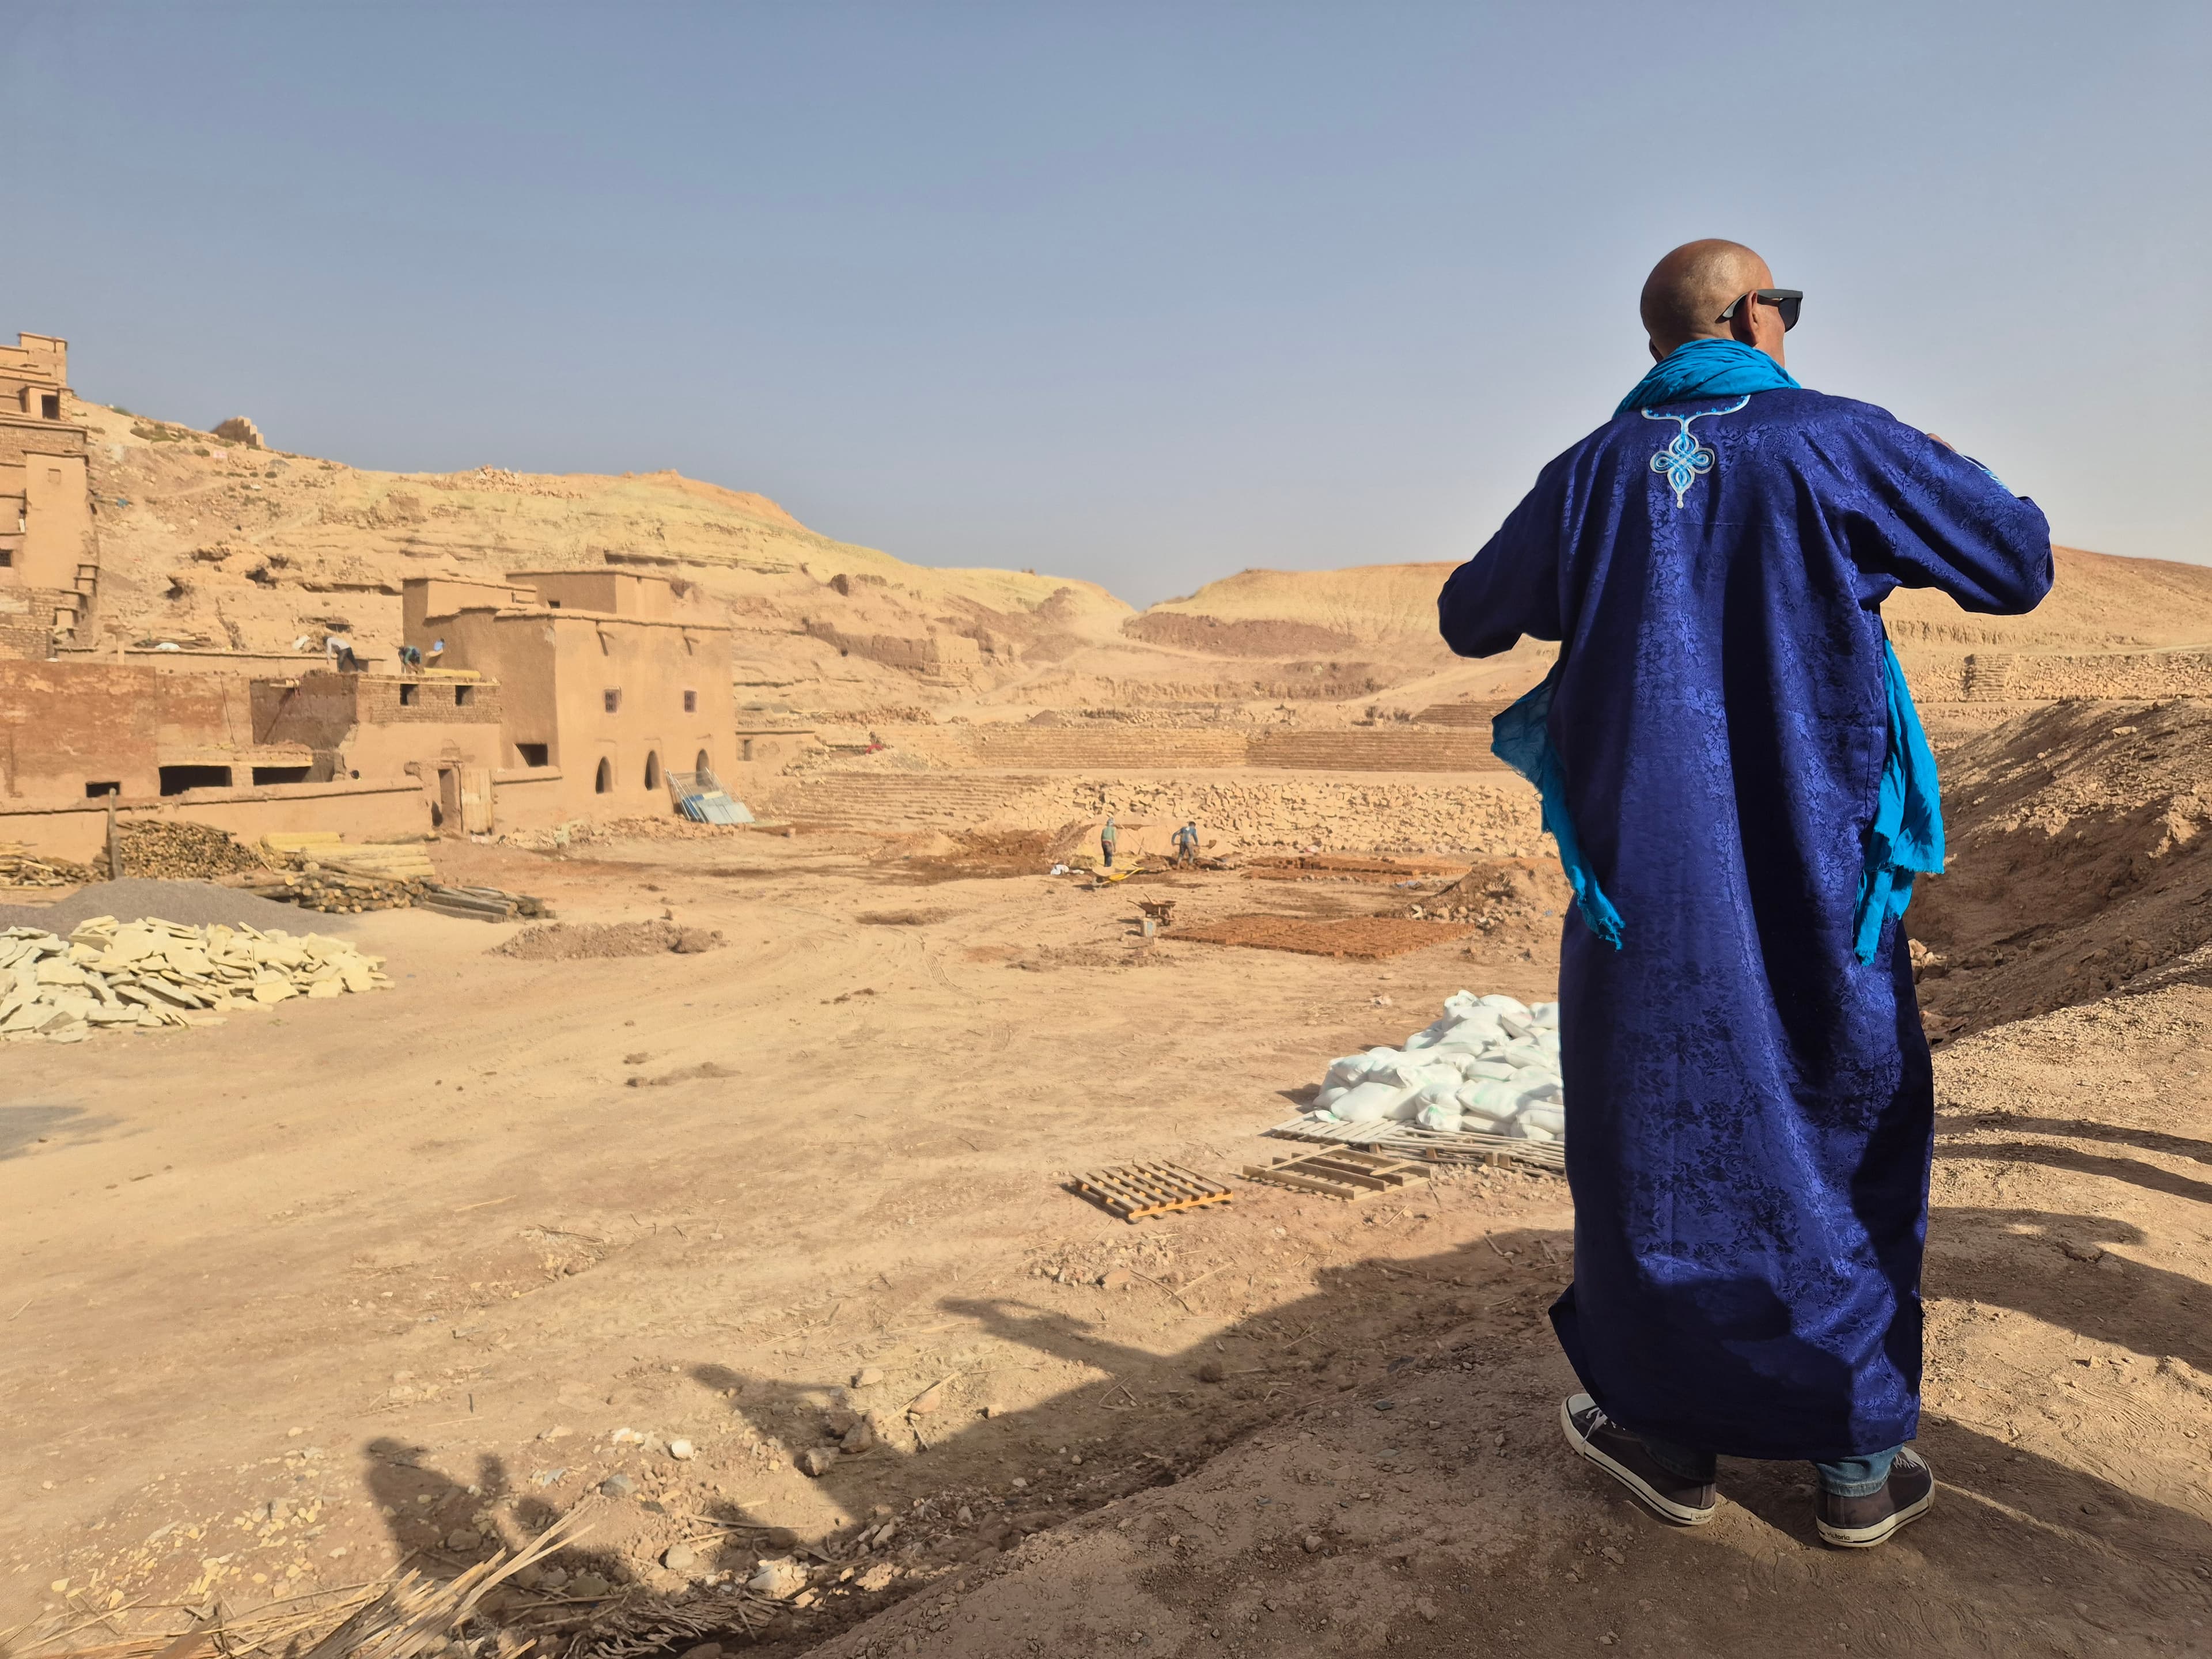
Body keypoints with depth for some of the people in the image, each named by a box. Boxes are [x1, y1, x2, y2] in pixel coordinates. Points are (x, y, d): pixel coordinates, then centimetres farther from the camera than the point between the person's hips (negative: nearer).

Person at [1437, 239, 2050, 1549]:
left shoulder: (1595, 472, 3)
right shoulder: (1843, 444, -3)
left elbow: (1469, 621, 14)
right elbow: (2020, 568, 6)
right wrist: (1961, 481, 25)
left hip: (1644, 874, 1)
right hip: (1816, 878, -1)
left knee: (1658, 1132, 13)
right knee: (1849, 1137, 14)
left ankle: (1671, 1427, 21)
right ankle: (1861, 1457, 22)